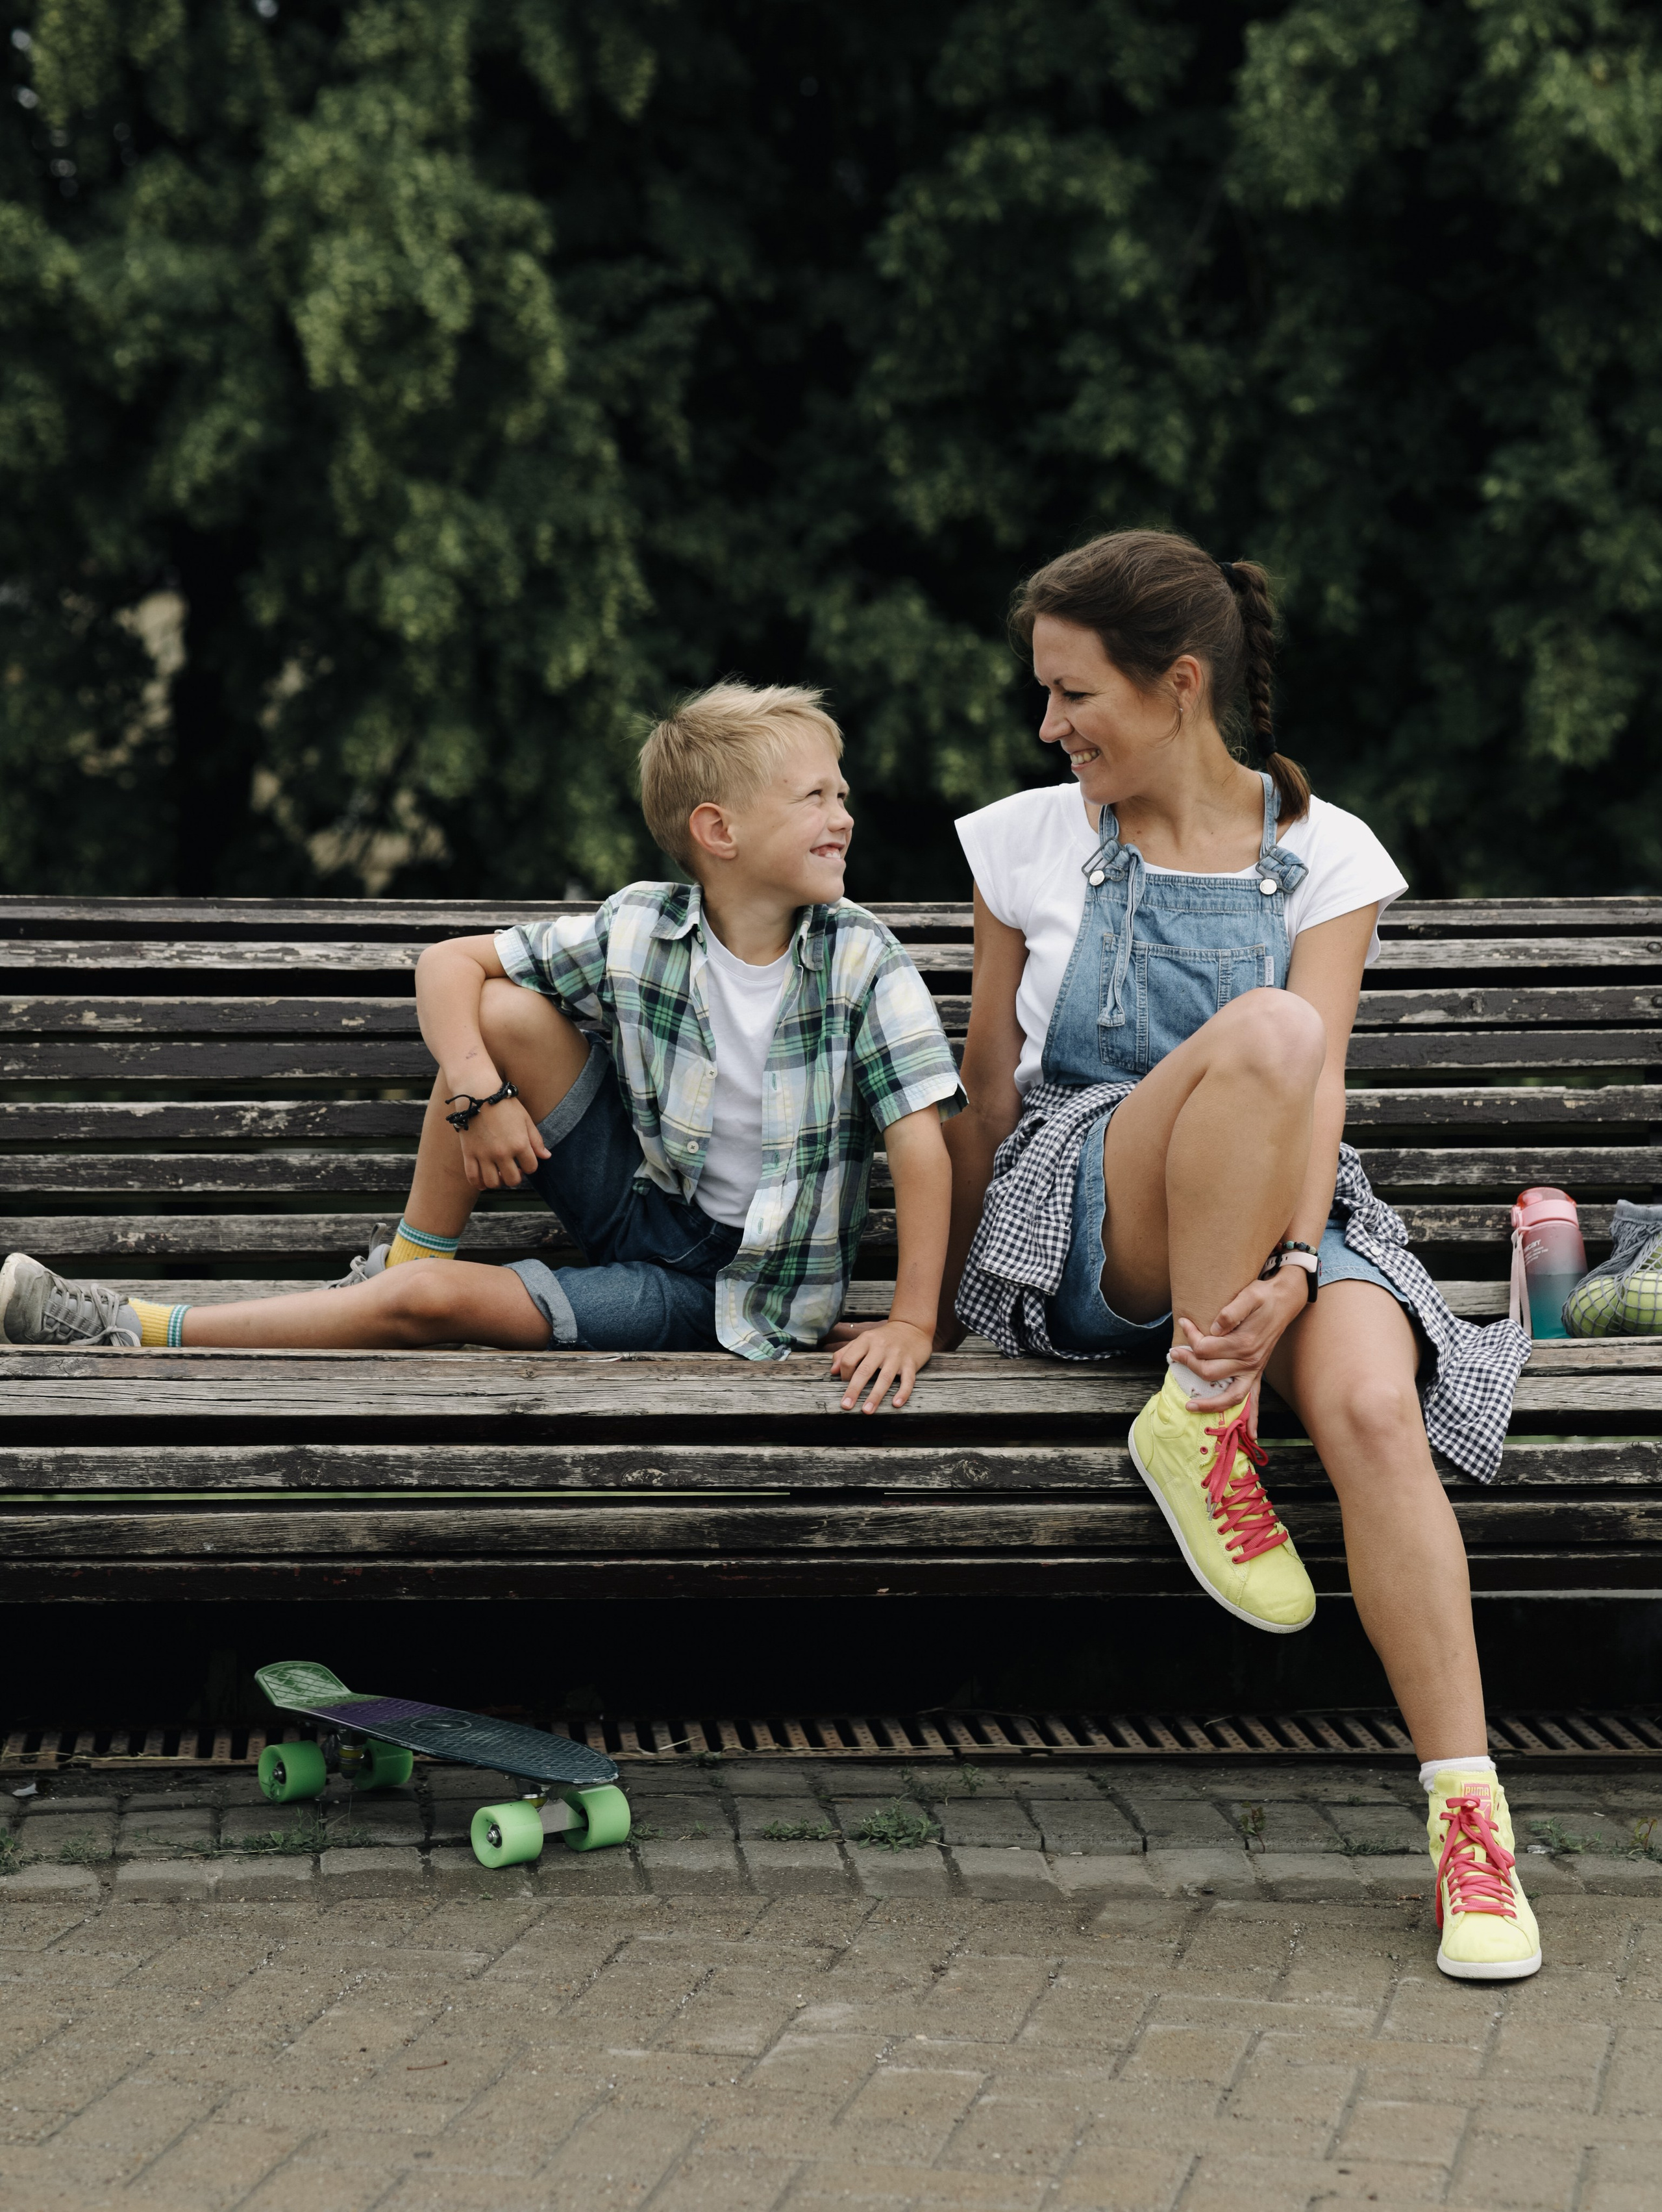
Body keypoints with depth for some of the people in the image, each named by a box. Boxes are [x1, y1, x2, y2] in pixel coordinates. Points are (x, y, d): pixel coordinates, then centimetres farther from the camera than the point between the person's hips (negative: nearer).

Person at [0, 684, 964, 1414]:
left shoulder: (863, 961, -17)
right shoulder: (639, 932, -8)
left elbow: (921, 1139, -21)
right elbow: (448, 963, -3)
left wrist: (911, 1322, -28)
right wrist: (479, 1093, -20)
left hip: (732, 1284, -4)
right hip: (640, 1198, 4)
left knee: (429, 1302, -18)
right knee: (503, 1010, -14)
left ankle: (150, 1333, -6)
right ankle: (409, 1259, 2)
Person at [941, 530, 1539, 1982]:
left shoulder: (1325, 858, 5)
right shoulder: (1030, 843, 9)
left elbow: (1320, 1094, -7)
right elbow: (988, 1083, 15)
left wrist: (1294, 1268, -25)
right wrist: (943, 1304, 17)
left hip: (1280, 1213, 1)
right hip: (1070, 1218, -1)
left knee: (1373, 1408, -34)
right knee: (1265, 1028, -33)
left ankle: (1467, 1814, -32)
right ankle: (1200, 1417, -25)